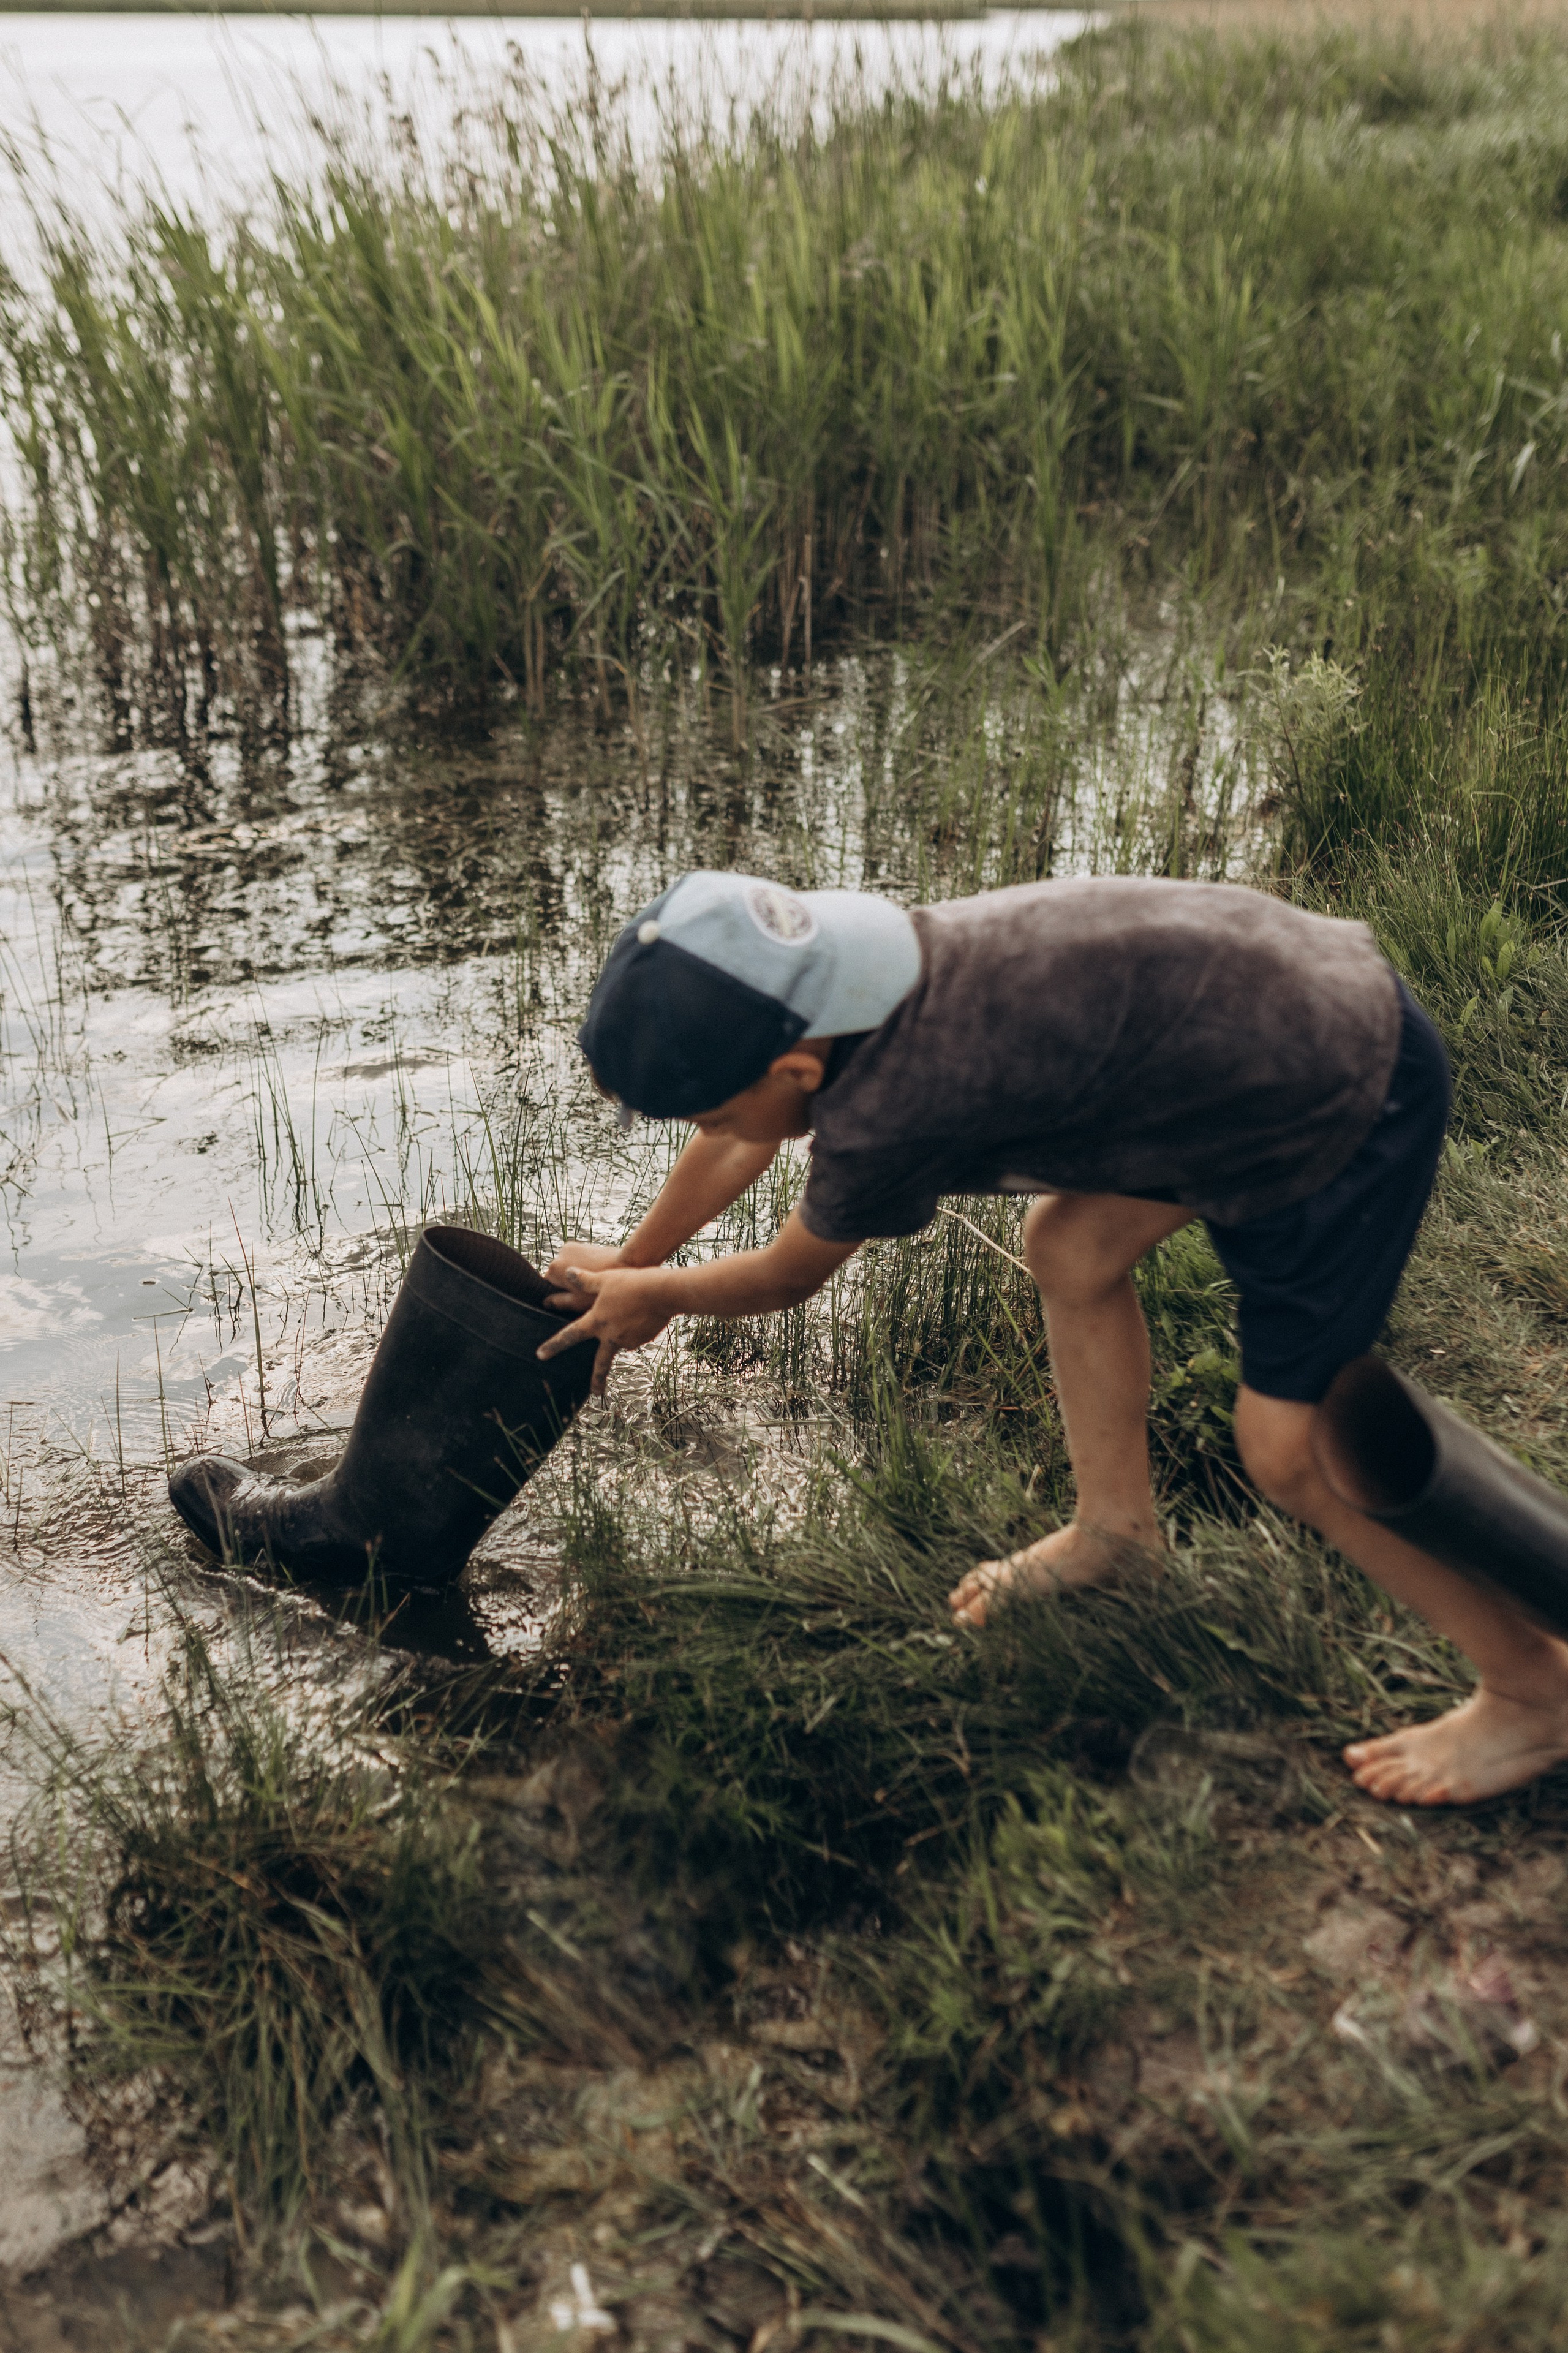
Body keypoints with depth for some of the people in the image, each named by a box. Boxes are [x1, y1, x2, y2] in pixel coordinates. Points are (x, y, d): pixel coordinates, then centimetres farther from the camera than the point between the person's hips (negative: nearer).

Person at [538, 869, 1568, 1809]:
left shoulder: (887, 1114, -29)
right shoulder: (806, 978, -5)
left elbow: (786, 1278, -6)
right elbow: (740, 1145, 17)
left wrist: (654, 1295, 13)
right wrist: (628, 1264, 30)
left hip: (1341, 1100, -9)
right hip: (1296, 972, 9)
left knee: (1289, 1444, -1)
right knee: (1071, 1247, 17)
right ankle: (1117, 1528, 38)